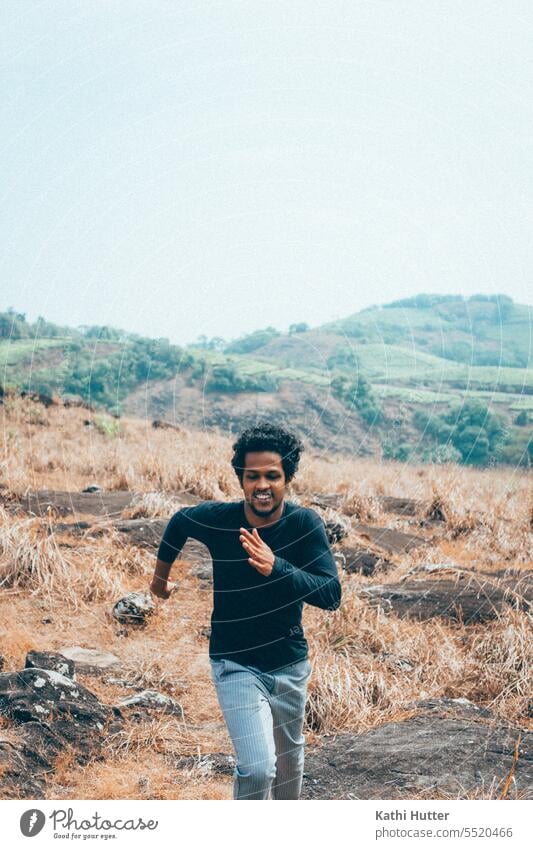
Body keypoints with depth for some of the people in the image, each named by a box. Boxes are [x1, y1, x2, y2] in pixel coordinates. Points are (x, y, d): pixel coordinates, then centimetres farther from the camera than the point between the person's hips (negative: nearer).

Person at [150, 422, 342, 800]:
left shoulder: (305, 523, -18)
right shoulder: (216, 519, -17)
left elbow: (331, 595, -25)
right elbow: (179, 522, 6)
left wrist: (275, 567, -39)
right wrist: (161, 575, 20)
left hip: (291, 663, 2)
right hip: (236, 665, -2)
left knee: (289, 755, 24)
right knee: (257, 768, -19)